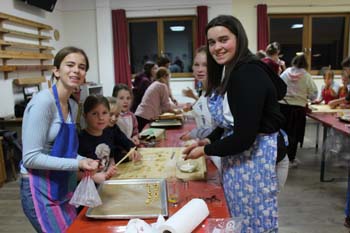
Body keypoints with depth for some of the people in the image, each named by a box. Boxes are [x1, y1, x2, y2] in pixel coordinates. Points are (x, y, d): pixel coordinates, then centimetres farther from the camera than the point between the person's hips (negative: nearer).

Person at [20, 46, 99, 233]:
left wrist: (86, 164, 0)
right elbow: (31, 158, -22)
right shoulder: (43, 102, -20)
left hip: (63, 186, 8)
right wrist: (77, 164, -26)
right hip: (40, 189, -8)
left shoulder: (73, 106, 4)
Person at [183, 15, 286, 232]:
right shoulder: (229, 71, 8)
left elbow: (244, 137, -26)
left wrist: (206, 151, -13)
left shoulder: (248, 74, -23)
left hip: (256, 156, -10)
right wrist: (208, 140, 0)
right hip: (239, 154, 10)